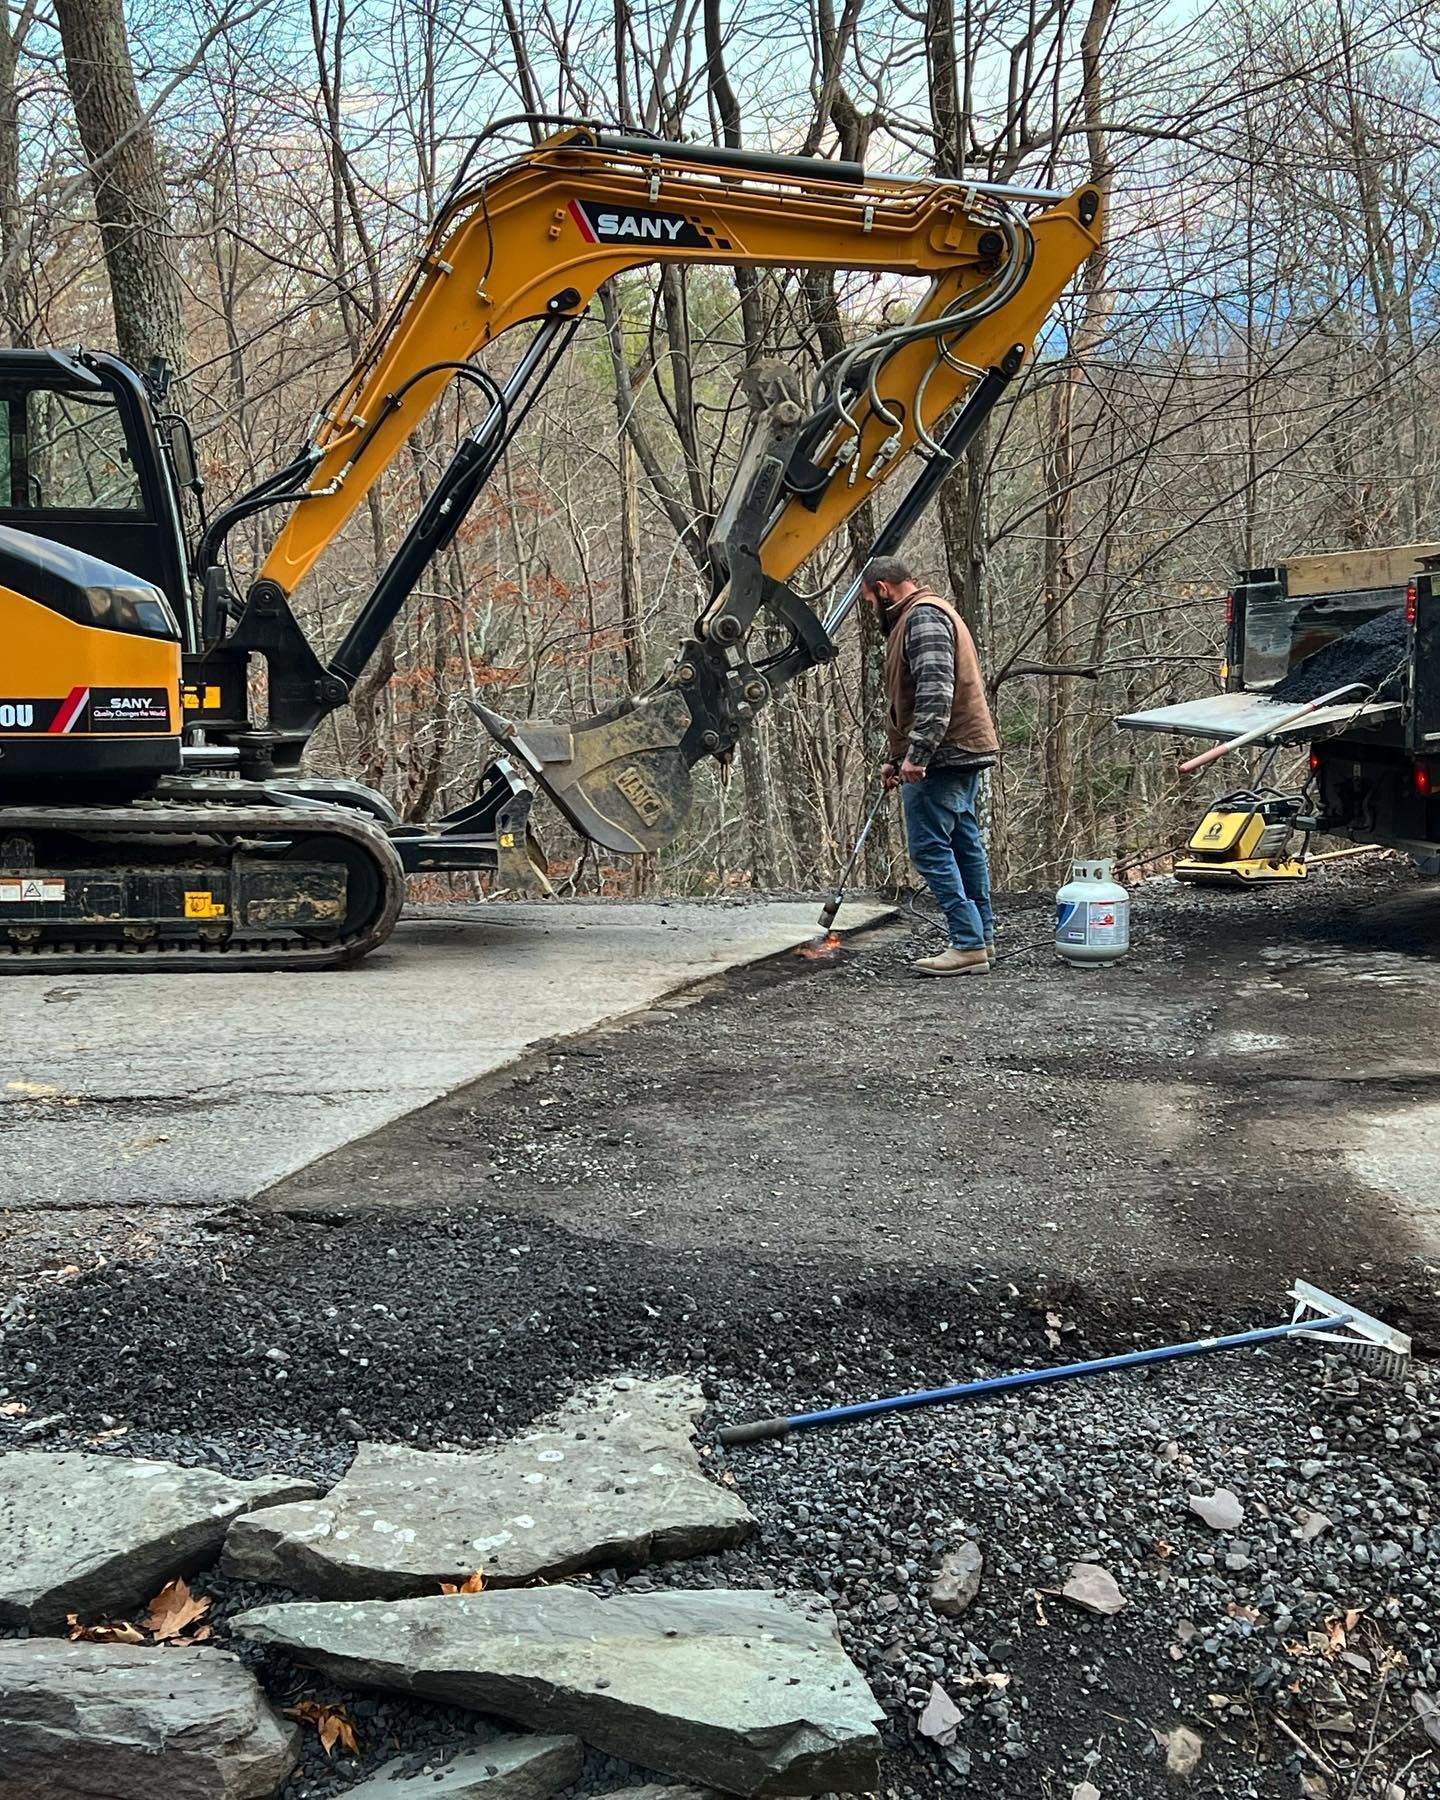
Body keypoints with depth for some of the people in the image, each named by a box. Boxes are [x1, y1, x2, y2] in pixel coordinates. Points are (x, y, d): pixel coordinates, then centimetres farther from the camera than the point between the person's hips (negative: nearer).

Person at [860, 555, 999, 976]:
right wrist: (897, 759, 29)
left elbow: (935, 693, -24)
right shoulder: (923, 615, 24)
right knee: (964, 843, 13)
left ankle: (969, 944, -10)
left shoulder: (923, 617, -11)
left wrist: (915, 754, -26)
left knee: (930, 847, -10)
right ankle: (981, 938, 19)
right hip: (965, 751, 11)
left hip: (942, 756, -11)